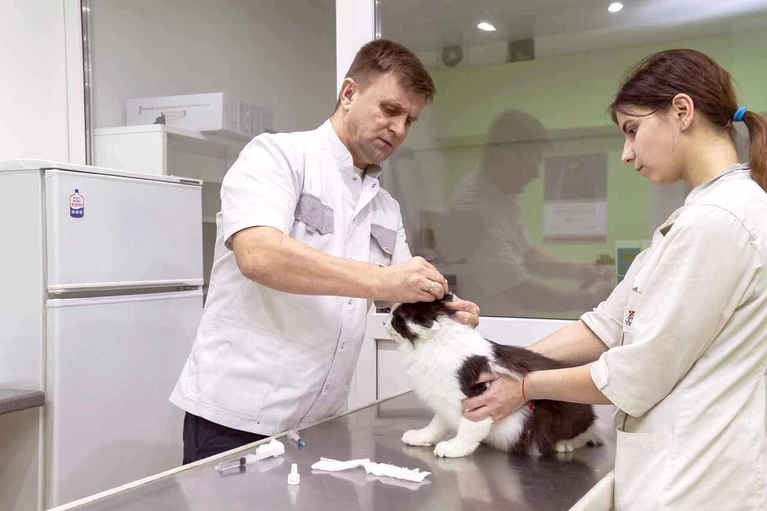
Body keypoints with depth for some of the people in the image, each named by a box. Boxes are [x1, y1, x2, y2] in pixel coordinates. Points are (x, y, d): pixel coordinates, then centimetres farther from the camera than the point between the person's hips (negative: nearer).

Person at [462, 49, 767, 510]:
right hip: (681, 471, 8)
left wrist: (525, 387, -6)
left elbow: (635, 376, -19)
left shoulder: (717, 220, -22)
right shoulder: (700, 215, 10)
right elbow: (609, 324, 8)